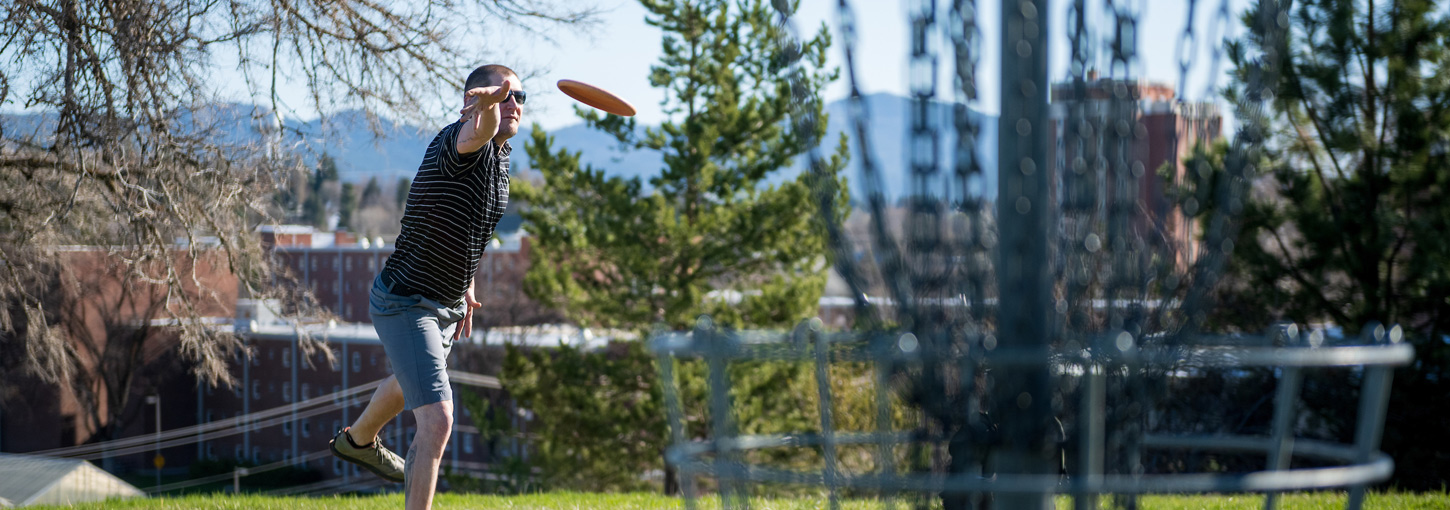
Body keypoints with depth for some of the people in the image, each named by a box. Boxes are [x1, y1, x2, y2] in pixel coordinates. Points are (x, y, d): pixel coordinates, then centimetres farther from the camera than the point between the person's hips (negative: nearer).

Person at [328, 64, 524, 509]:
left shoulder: (500, 156, 3)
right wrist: (487, 105, -76)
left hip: (447, 305, 10)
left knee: (412, 382, 36)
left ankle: (358, 440, 66)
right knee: (437, 419, -21)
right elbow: (475, 135, -54)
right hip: (403, 305, -10)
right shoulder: (457, 143, -26)